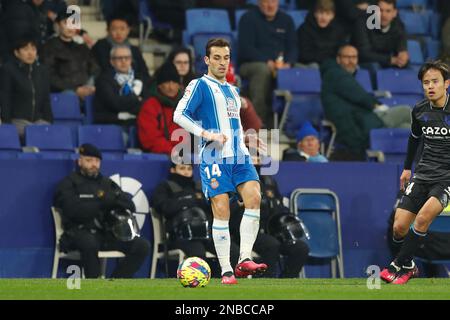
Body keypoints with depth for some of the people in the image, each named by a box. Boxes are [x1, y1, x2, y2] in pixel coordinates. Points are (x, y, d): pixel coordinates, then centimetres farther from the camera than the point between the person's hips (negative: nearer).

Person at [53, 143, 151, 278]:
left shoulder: (107, 183, 20)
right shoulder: (69, 183, 6)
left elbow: (130, 206, 9)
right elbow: (74, 210, -13)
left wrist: (111, 198, -10)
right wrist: (102, 203, -9)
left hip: (107, 233, 5)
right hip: (80, 233, -5)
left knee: (142, 246, -16)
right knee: (89, 243, -40)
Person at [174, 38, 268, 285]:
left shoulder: (233, 91, 23)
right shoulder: (200, 85, 1)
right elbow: (179, 115, -8)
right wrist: (206, 134, -17)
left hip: (239, 156, 6)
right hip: (215, 157, -6)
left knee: (254, 197, -16)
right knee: (221, 211, -8)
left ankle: (244, 260, -14)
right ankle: (226, 271, -3)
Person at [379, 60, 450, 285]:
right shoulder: (420, 110, 3)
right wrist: (407, 167, 26)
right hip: (423, 174, 5)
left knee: (423, 218, -26)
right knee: (399, 227, -5)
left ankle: (399, 266, -10)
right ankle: (409, 266, 20)